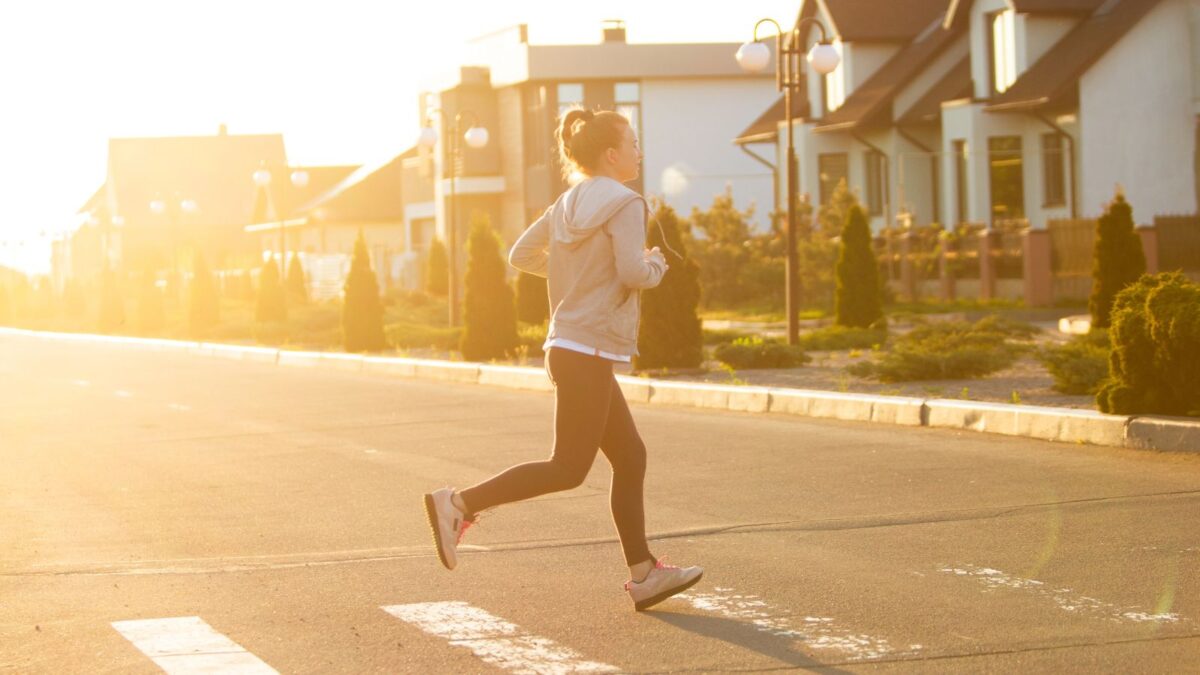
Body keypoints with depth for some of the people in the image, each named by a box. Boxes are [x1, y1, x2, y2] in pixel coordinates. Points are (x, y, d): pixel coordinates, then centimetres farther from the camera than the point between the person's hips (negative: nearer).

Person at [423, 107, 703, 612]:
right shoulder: (623, 203, -11)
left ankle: (643, 573, 14)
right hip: (588, 351, -10)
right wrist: (656, 264, 0)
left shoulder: (567, 205, 13)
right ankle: (460, 504, -11)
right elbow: (632, 272, -21)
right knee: (569, 468, -7)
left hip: (566, 347, 10)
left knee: (631, 457, 12)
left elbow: (521, 255, 17)